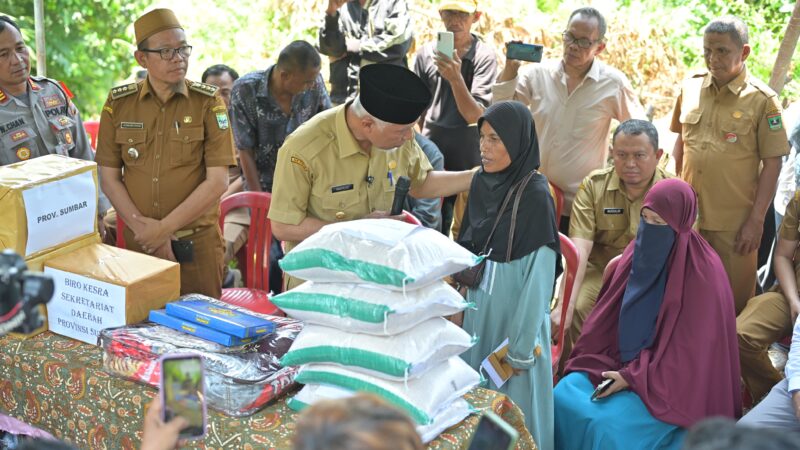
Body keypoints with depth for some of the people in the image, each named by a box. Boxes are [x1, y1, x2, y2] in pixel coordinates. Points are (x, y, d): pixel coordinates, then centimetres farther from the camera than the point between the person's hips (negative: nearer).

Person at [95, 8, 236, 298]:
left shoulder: (208, 103, -4)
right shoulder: (118, 103, 3)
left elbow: (218, 181, -9)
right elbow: (109, 177, 3)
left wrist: (164, 228, -12)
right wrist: (143, 228, -9)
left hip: (197, 242, -2)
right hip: (137, 241, 2)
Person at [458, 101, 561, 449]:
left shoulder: (535, 195, -16)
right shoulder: (481, 183, 2)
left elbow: (540, 273, -17)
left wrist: (521, 347, -16)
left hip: (517, 314, -6)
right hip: (479, 310, 6)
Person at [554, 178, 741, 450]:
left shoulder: (702, 273, -19)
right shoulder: (639, 250, 2)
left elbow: (691, 346, -17)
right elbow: (612, 313, 8)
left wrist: (633, 377, -18)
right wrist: (599, 363, -4)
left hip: (670, 380, -6)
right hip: (621, 361, 6)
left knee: (608, 426, -25)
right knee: (563, 398, -12)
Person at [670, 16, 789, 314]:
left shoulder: (762, 99, -9)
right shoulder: (690, 89, 2)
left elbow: (772, 163, -8)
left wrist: (756, 221, -10)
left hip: (735, 222, -4)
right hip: (688, 215, 4)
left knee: (734, 301, 7)